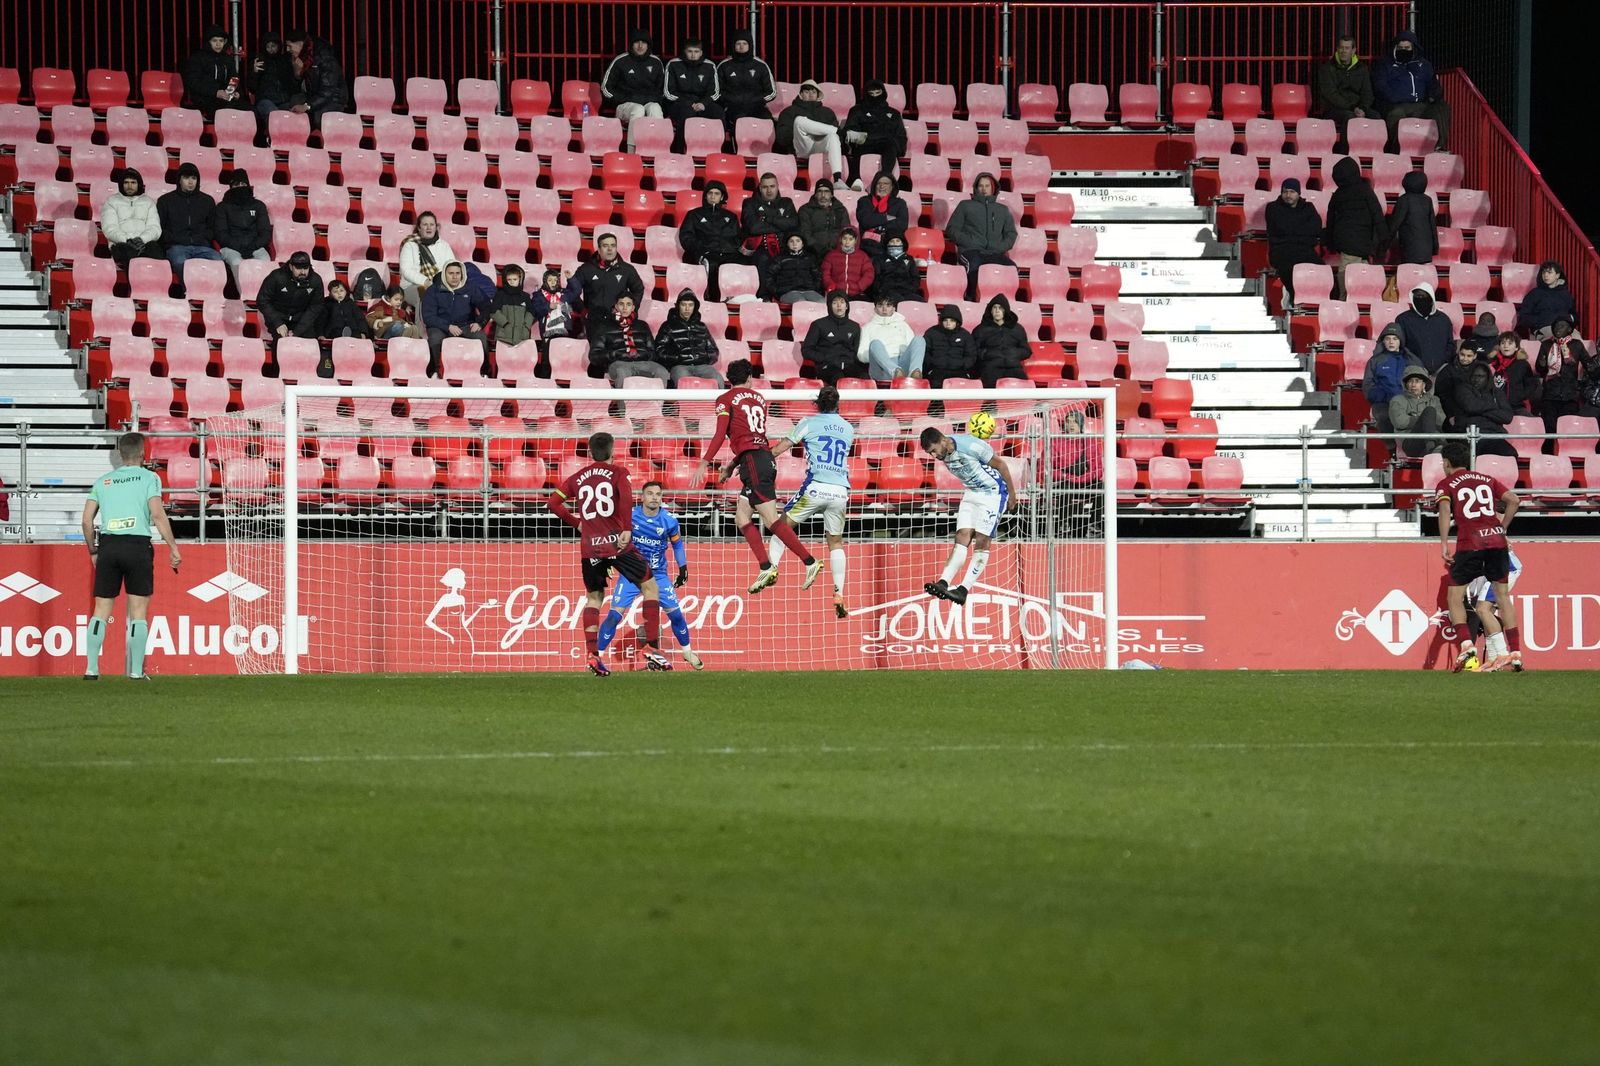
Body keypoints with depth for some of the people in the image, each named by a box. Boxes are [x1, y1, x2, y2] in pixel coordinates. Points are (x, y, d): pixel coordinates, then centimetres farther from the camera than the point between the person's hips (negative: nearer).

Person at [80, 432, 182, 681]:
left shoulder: (102, 481, 13)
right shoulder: (148, 477, 2)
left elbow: (87, 519, 10)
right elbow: (157, 514, -9)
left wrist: (93, 551, 21)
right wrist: (173, 547, -6)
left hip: (108, 545, 3)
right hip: (137, 546, -3)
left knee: (101, 611, 6)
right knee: (138, 612, 1)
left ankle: (91, 668, 1)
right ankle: (136, 670, -1)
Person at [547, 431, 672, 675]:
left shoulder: (578, 478, 13)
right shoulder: (617, 473, 2)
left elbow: (554, 502, 13)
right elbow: (625, 497, -17)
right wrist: (627, 529, -20)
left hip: (589, 547, 4)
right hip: (617, 543, -4)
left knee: (594, 598, 18)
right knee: (650, 587, 9)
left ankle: (592, 655, 3)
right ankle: (651, 647, -2)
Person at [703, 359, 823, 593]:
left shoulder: (726, 400, 1)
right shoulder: (758, 398, 19)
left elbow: (720, 435, -10)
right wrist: (733, 464, 32)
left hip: (753, 464, -7)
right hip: (766, 458, 7)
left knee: (771, 521, -11)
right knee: (741, 518, 11)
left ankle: (809, 562, -17)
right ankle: (766, 568, -1)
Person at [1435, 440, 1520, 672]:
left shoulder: (1446, 484, 10)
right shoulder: (1486, 480, 21)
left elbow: (1445, 509, -8)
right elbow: (1513, 500, 12)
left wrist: (1444, 544, -13)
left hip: (1470, 543, -4)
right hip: (1496, 539, 4)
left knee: (1455, 597, 5)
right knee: (1503, 595, 12)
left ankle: (1466, 646, -15)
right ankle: (1515, 652, 9)